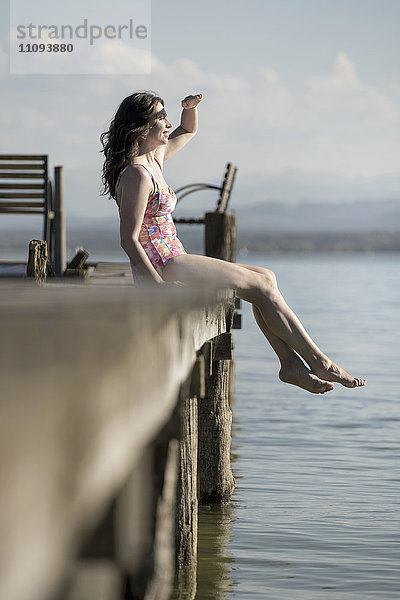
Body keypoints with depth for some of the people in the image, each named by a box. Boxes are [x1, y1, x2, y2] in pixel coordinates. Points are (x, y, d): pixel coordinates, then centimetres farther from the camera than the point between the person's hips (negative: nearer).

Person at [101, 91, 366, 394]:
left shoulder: (154, 159, 13)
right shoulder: (137, 175, -15)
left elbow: (188, 131, 31)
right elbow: (129, 240, -20)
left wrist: (191, 107, 9)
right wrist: (160, 286, -27)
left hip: (173, 263, 10)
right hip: (162, 267, -10)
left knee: (265, 277, 5)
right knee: (261, 284, -8)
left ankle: (292, 364, -3)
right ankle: (320, 363, -2)